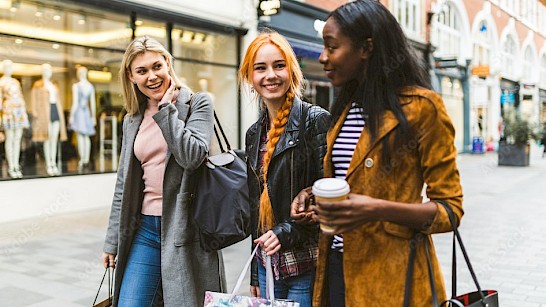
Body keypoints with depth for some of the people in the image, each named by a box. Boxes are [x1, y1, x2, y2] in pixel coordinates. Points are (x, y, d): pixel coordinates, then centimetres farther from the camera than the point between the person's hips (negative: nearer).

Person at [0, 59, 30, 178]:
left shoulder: (16, 81, 17)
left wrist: (25, 112, 14)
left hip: (20, 111, 6)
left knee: (17, 139, 6)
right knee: (10, 139, -4)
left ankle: (16, 166, 10)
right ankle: (11, 167, 0)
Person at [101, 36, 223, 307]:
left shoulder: (198, 104, -2)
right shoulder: (132, 121, 13)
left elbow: (192, 156, -18)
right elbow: (123, 185, 15)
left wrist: (166, 109, -11)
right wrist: (112, 241, 15)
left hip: (185, 228, -4)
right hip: (145, 229, 5)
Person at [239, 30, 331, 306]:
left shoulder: (315, 120, -9)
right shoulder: (255, 134, 11)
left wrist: (290, 231, -21)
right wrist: (254, 273, 16)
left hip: (307, 266, -6)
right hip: (268, 264, 6)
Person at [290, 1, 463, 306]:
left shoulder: (421, 106, -12)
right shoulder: (345, 108, 9)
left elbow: (450, 209, -11)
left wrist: (379, 210, -26)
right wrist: (314, 194, 1)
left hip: (390, 276, -6)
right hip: (337, 267, 7)